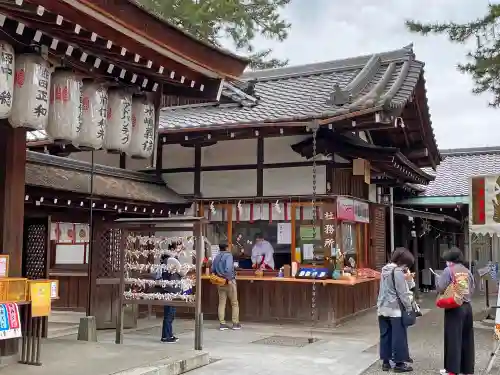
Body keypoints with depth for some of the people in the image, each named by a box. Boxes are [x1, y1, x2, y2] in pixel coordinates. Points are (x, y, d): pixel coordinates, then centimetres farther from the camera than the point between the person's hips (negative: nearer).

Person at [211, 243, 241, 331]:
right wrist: (229, 279, -20)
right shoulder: (228, 255, -12)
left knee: (221, 303, 9)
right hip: (229, 282, -5)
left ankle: (222, 323, 8)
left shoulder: (216, 257, 7)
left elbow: (213, 270, 8)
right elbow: (228, 268, -26)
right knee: (234, 303, 7)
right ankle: (235, 323, 10)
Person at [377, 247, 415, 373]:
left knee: (385, 335, 11)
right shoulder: (398, 271, -14)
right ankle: (399, 363, 8)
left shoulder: (385, 269, 11)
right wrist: (409, 307, -8)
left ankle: (385, 361, 17)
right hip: (395, 309, -8)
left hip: (383, 308, 8)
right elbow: (402, 293, -15)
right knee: (399, 336, 2)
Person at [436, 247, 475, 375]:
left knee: (453, 338, 0)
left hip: (454, 307, -5)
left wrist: (439, 280, 9)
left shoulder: (449, 270, -8)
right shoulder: (467, 271, 9)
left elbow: (440, 288, -11)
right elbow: (472, 289, 14)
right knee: (467, 338, 12)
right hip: (467, 306, 6)